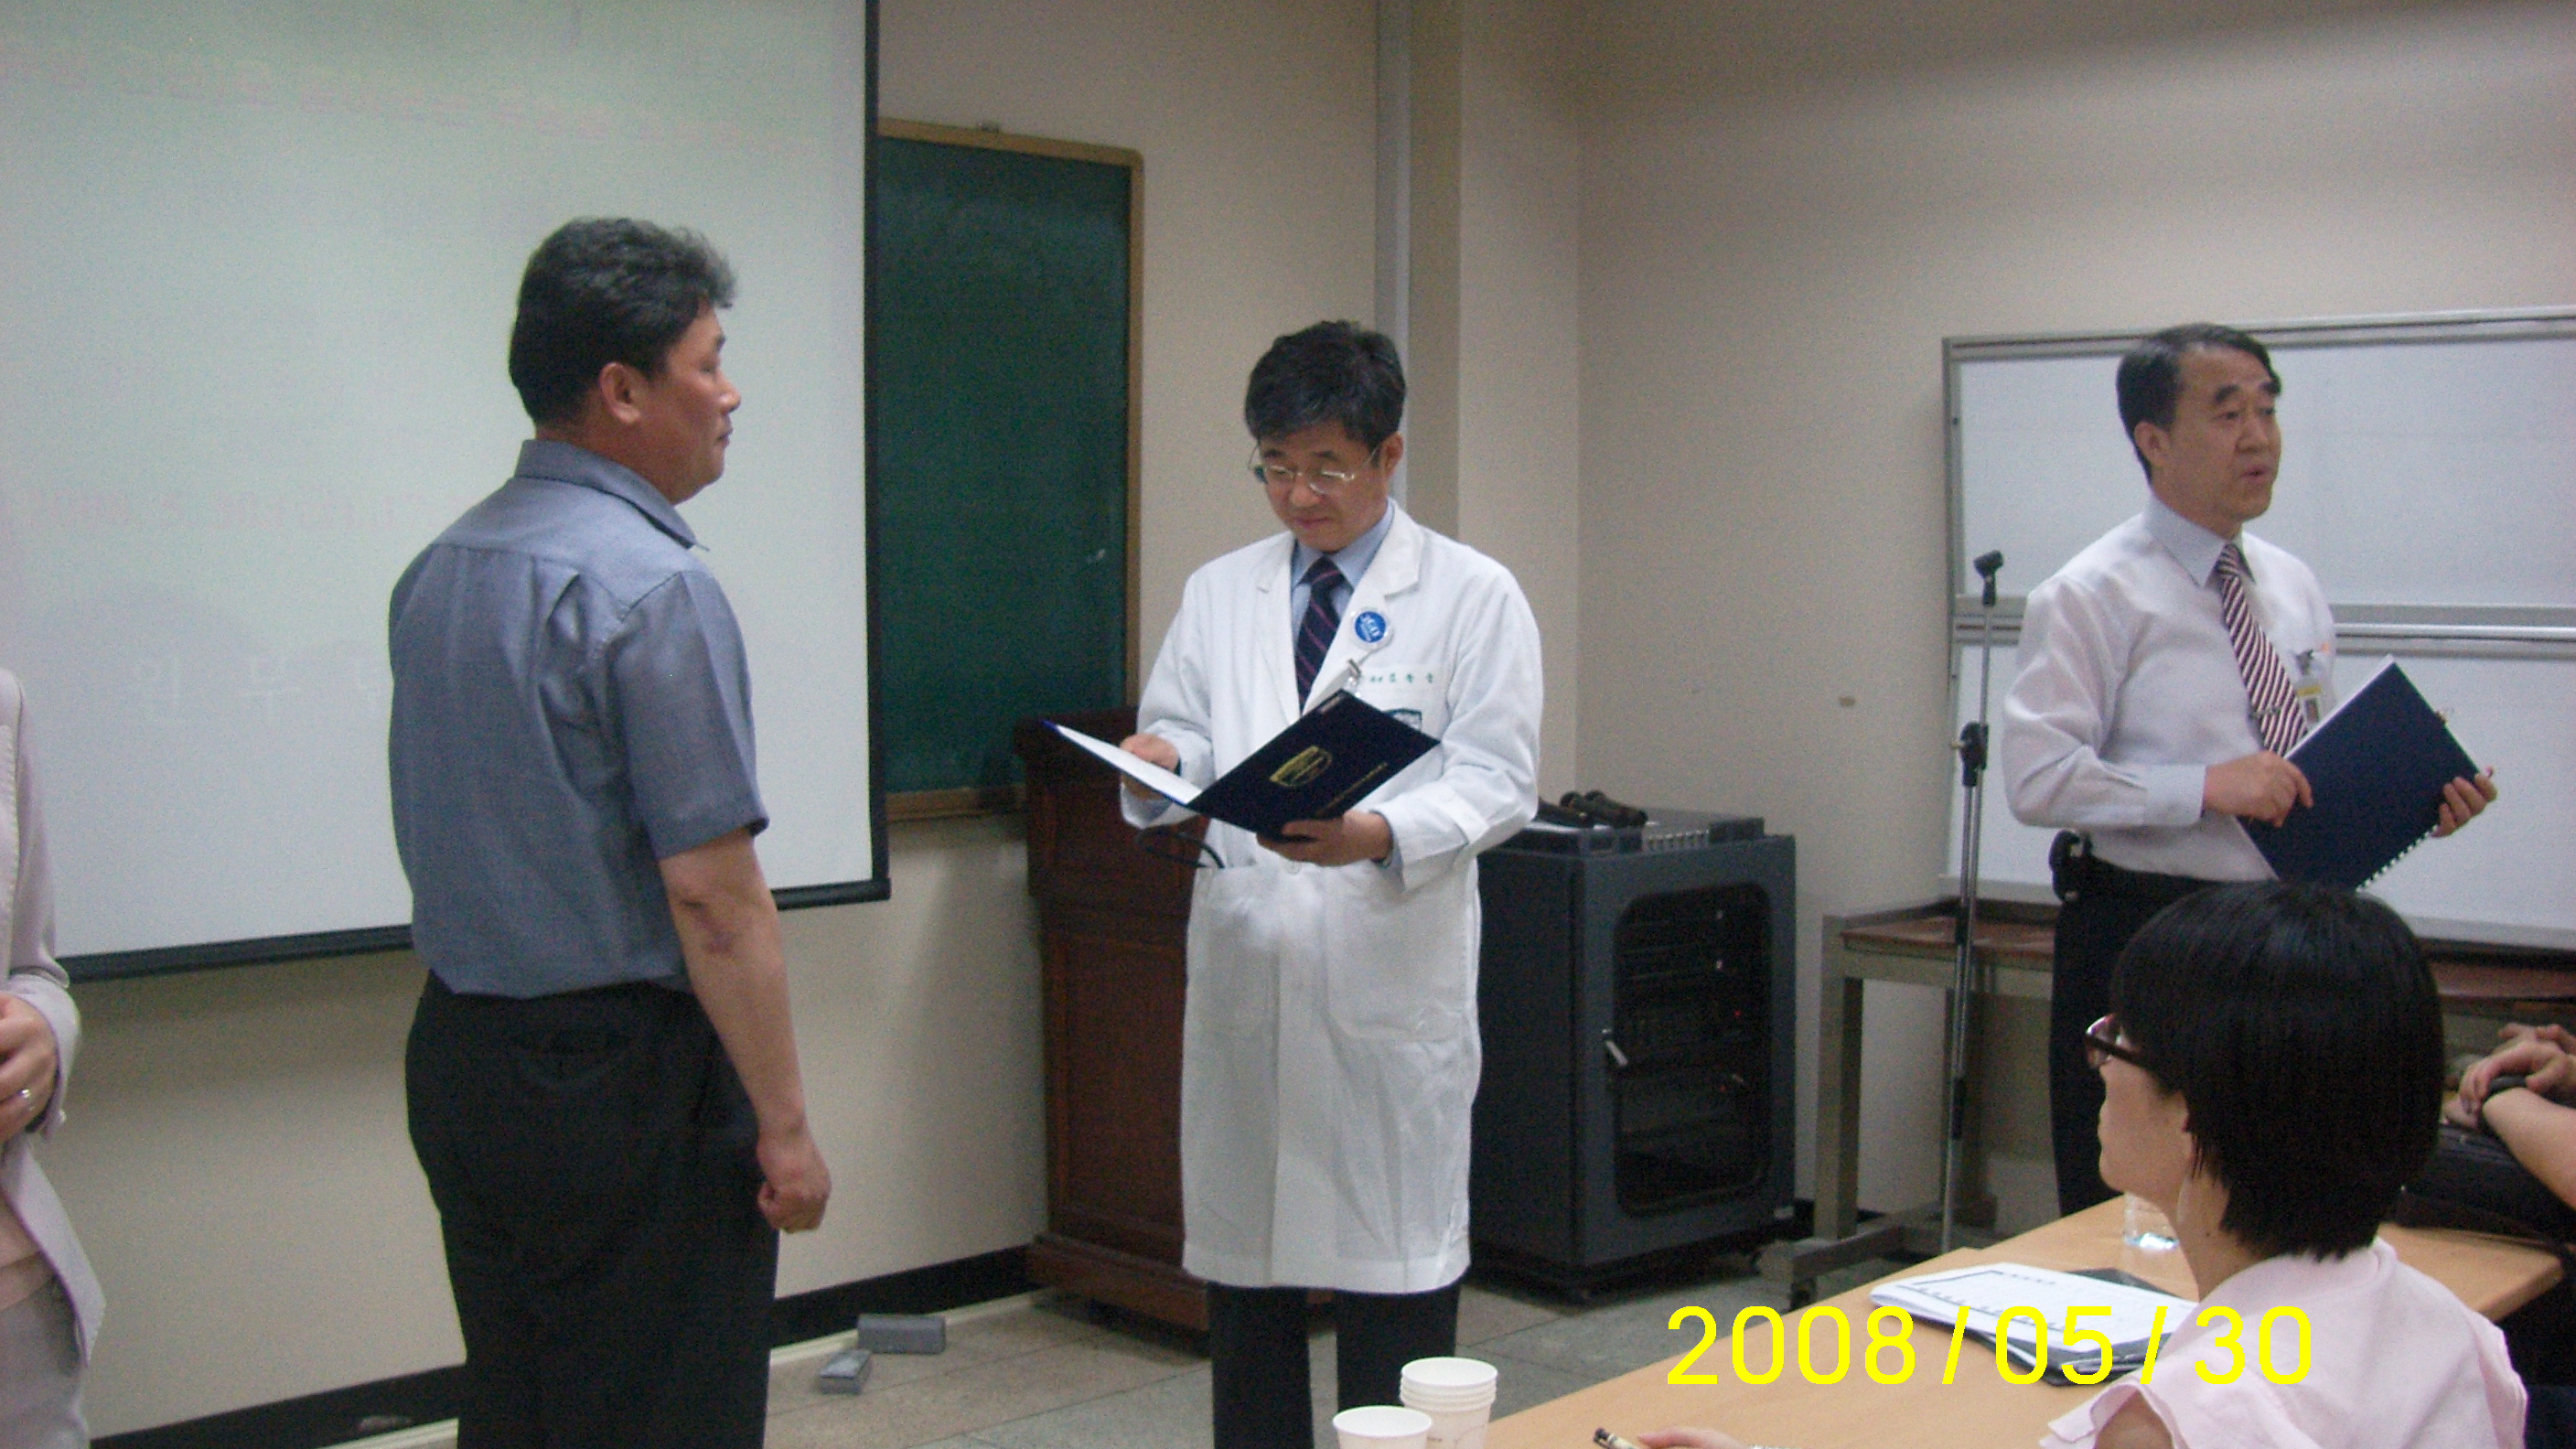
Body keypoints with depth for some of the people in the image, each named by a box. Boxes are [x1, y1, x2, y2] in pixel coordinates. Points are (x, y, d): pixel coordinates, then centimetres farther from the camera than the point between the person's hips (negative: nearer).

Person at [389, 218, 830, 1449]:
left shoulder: (436, 573, 8)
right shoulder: (654, 591, -18)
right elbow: (711, 896, -20)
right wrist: (785, 1125, -14)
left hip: (457, 1058, 8)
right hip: (624, 1073, -8)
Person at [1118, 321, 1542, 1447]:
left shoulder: (1472, 596, 1)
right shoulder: (1219, 595, 13)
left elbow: (1496, 781, -6)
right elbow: (1186, 743, 13)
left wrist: (1381, 835, -24)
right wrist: (1161, 765, -11)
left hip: (1392, 984, -3)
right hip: (1245, 972, 4)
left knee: (1393, 1268, 1)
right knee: (1242, 1260, 11)